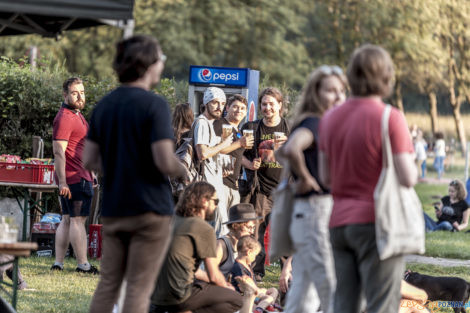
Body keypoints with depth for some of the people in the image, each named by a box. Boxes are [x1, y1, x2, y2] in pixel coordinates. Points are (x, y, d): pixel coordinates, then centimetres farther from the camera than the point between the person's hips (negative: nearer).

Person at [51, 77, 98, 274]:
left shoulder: (76, 114, 19)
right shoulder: (64, 118, -14)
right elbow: (59, 152, -20)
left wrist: (90, 172, 30)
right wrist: (62, 182, -25)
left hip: (81, 175, 10)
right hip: (75, 178, -10)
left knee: (67, 220, 10)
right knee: (78, 220, -7)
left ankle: (58, 263, 13)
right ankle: (83, 265, -5)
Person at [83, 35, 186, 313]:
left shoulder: (104, 105, 8)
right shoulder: (154, 105, -13)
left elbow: (90, 160, 8)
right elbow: (165, 162, -19)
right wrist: (184, 172, 1)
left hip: (113, 209, 6)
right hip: (150, 208, -6)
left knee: (108, 284, 12)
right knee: (139, 288, -2)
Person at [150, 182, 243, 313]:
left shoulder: (174, 221, 16)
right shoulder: (205, 230, -8)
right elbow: (214, 276, -6)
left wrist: (222, 284, 27)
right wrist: (225, 286, 17)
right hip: (178, 295, -8)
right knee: (236, 300, 2)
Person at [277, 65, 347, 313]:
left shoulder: (327, 124, 15)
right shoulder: (313, 123, -13)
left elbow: (284, 152, 32)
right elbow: (292, 149, -35)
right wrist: (305, 178, -20)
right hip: (317, 212, -10)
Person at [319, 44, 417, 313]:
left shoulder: (330, 118, 9)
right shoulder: (390, 118, -11)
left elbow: (326, 178, 14)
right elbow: (408, 178, -14)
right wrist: (412, 163, 7)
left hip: (340, 223, 6)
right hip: (377, 223, -6)